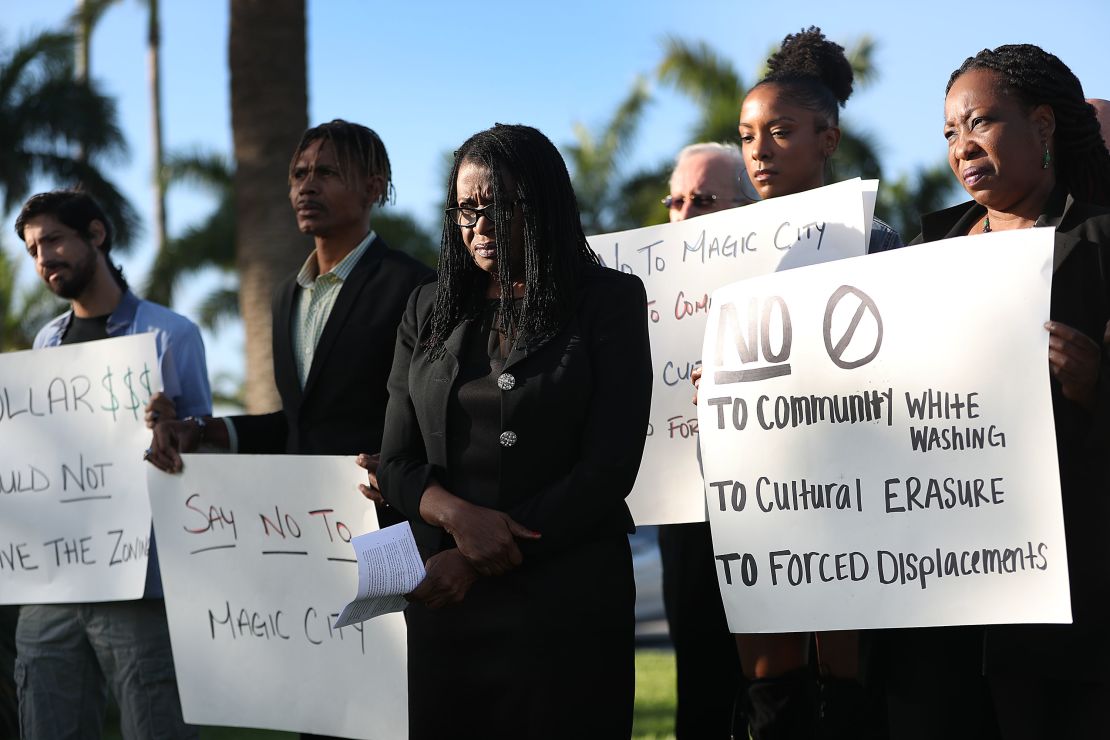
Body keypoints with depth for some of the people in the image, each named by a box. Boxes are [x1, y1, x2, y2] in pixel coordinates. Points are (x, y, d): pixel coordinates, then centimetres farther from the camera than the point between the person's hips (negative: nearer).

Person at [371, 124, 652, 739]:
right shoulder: (431, 310, 12)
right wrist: (458, 515, -14)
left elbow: (607, 469, -8)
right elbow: (397, 464, 9)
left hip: (569, 601, -3)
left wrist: (474, 565, -11)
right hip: (443, 603, 4)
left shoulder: (610, 302, 0)